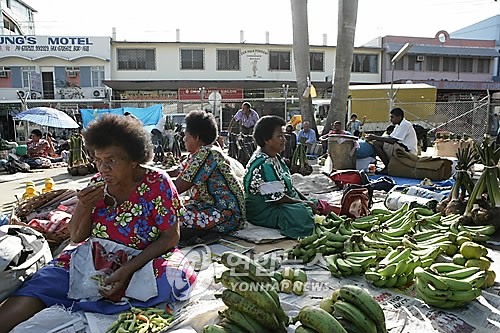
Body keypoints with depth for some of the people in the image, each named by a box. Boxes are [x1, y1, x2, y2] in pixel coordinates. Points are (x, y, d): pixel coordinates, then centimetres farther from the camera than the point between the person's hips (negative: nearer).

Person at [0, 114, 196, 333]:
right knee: (41, 284, -18)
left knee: (176, 277, -34)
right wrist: (83, 207, -13)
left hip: (144, 260, -3)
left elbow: (170, 237, -11)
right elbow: (77, 237, 8)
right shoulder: (97, 184, 2)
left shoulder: (158, 184, -10)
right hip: (95, 258, 4)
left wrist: (128, 269, -21)